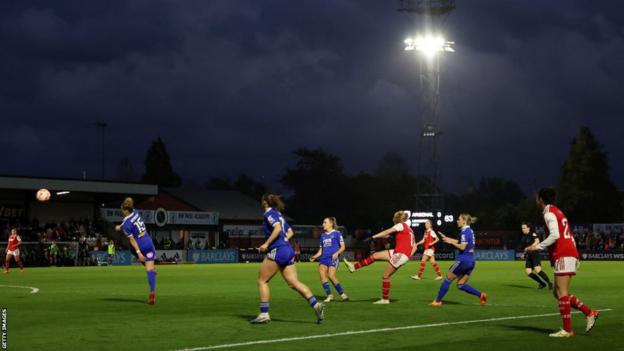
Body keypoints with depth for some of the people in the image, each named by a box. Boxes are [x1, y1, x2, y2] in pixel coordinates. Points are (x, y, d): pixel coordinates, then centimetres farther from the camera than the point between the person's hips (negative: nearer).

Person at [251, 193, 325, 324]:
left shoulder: (269, 213, -4)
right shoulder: (278, 214, 23)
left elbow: (277, 228, -20)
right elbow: (290, 232, 26)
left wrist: (266, 244, -18)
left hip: (277, 251, -8)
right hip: (288, 251, 8)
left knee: (262, 281, 3)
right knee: (294, 283, 1)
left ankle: (264, 314, 1)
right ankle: (316, 305, -14)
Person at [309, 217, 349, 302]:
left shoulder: (337, 233, 1)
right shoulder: (323, 236, 19)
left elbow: (342, 247, 1)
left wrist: (337, 253, -16)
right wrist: (315, 256, 5)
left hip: (333, 258, -6)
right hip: (324, 258, 6)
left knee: (331, 276, -19)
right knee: (322, 275, -14)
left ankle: (342, 294, -4)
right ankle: (329, 295, -6)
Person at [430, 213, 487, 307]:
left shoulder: (465, 231, -14)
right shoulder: (470, 231, 14)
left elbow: (462, 247, -19)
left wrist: (451, 242, -7)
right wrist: (448, 239, 18)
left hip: (463, 260, -9)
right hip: (471, 261, 9)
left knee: (448, 279, 4)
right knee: (461, 285, 11)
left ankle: (438, 301, 10)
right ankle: (481, 295, -4)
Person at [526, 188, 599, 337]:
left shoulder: (549, 213, -7)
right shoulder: (557, 212, 23)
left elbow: (555, 235, -20)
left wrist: (537, 246, -14)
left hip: (563, 256, -10)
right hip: (570, 253, 10)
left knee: (561, 292, -9)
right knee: (558, 293, 12)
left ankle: (567, 329, -10)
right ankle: (589, 312, 9)